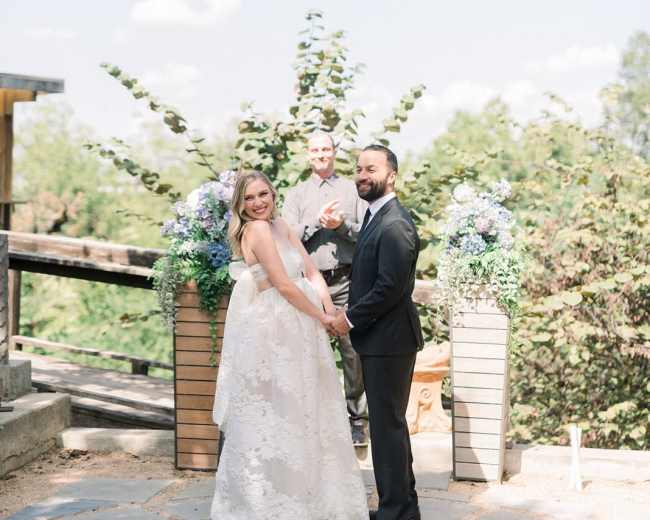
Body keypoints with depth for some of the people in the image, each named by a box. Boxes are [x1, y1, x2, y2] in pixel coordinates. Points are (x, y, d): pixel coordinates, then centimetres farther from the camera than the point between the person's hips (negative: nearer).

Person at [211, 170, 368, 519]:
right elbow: (284, 285, -19)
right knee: (278, 416, 1)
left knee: (297, 413, 16)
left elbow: (312, 272, 8)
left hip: (295, 330, 8)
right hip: (273, 332, -8)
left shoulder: (280, 226, 10)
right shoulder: (258, 229, -15)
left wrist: (330, 310, -7)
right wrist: (321, 317, -8)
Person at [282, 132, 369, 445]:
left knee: (353, 350, -3)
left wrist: (343, 225, -14)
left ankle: (356, 419, 6)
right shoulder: (296, 194, 12)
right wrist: (317, 222, -11)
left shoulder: (353, 190, 11)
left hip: (346, 280, -1)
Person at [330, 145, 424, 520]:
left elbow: (390, 286, -23)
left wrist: (350, 318, -14)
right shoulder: (376, 216, 13)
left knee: (388, 425, -3)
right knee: (389, 423, 17)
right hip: (380, 338, 10)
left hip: (389, 339, -10)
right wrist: (352, 314, 6)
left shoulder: (394, 225, -18)